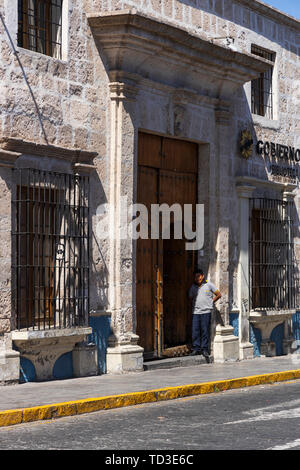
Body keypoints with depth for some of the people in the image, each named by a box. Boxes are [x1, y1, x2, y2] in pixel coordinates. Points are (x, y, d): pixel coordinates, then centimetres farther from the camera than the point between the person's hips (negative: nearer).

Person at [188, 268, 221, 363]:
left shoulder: (209, 285, 2)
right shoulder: (193, 287, 12)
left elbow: (219, 295, 8)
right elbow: (191, 298, 24)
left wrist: (211, 301, 7)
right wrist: (195, 305, 12)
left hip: (206, 311, -3)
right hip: (196, 312, 3)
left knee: (205, 331, -3)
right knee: (195, 330, -2)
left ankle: (205, 349, 2)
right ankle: (196, 349, 4)